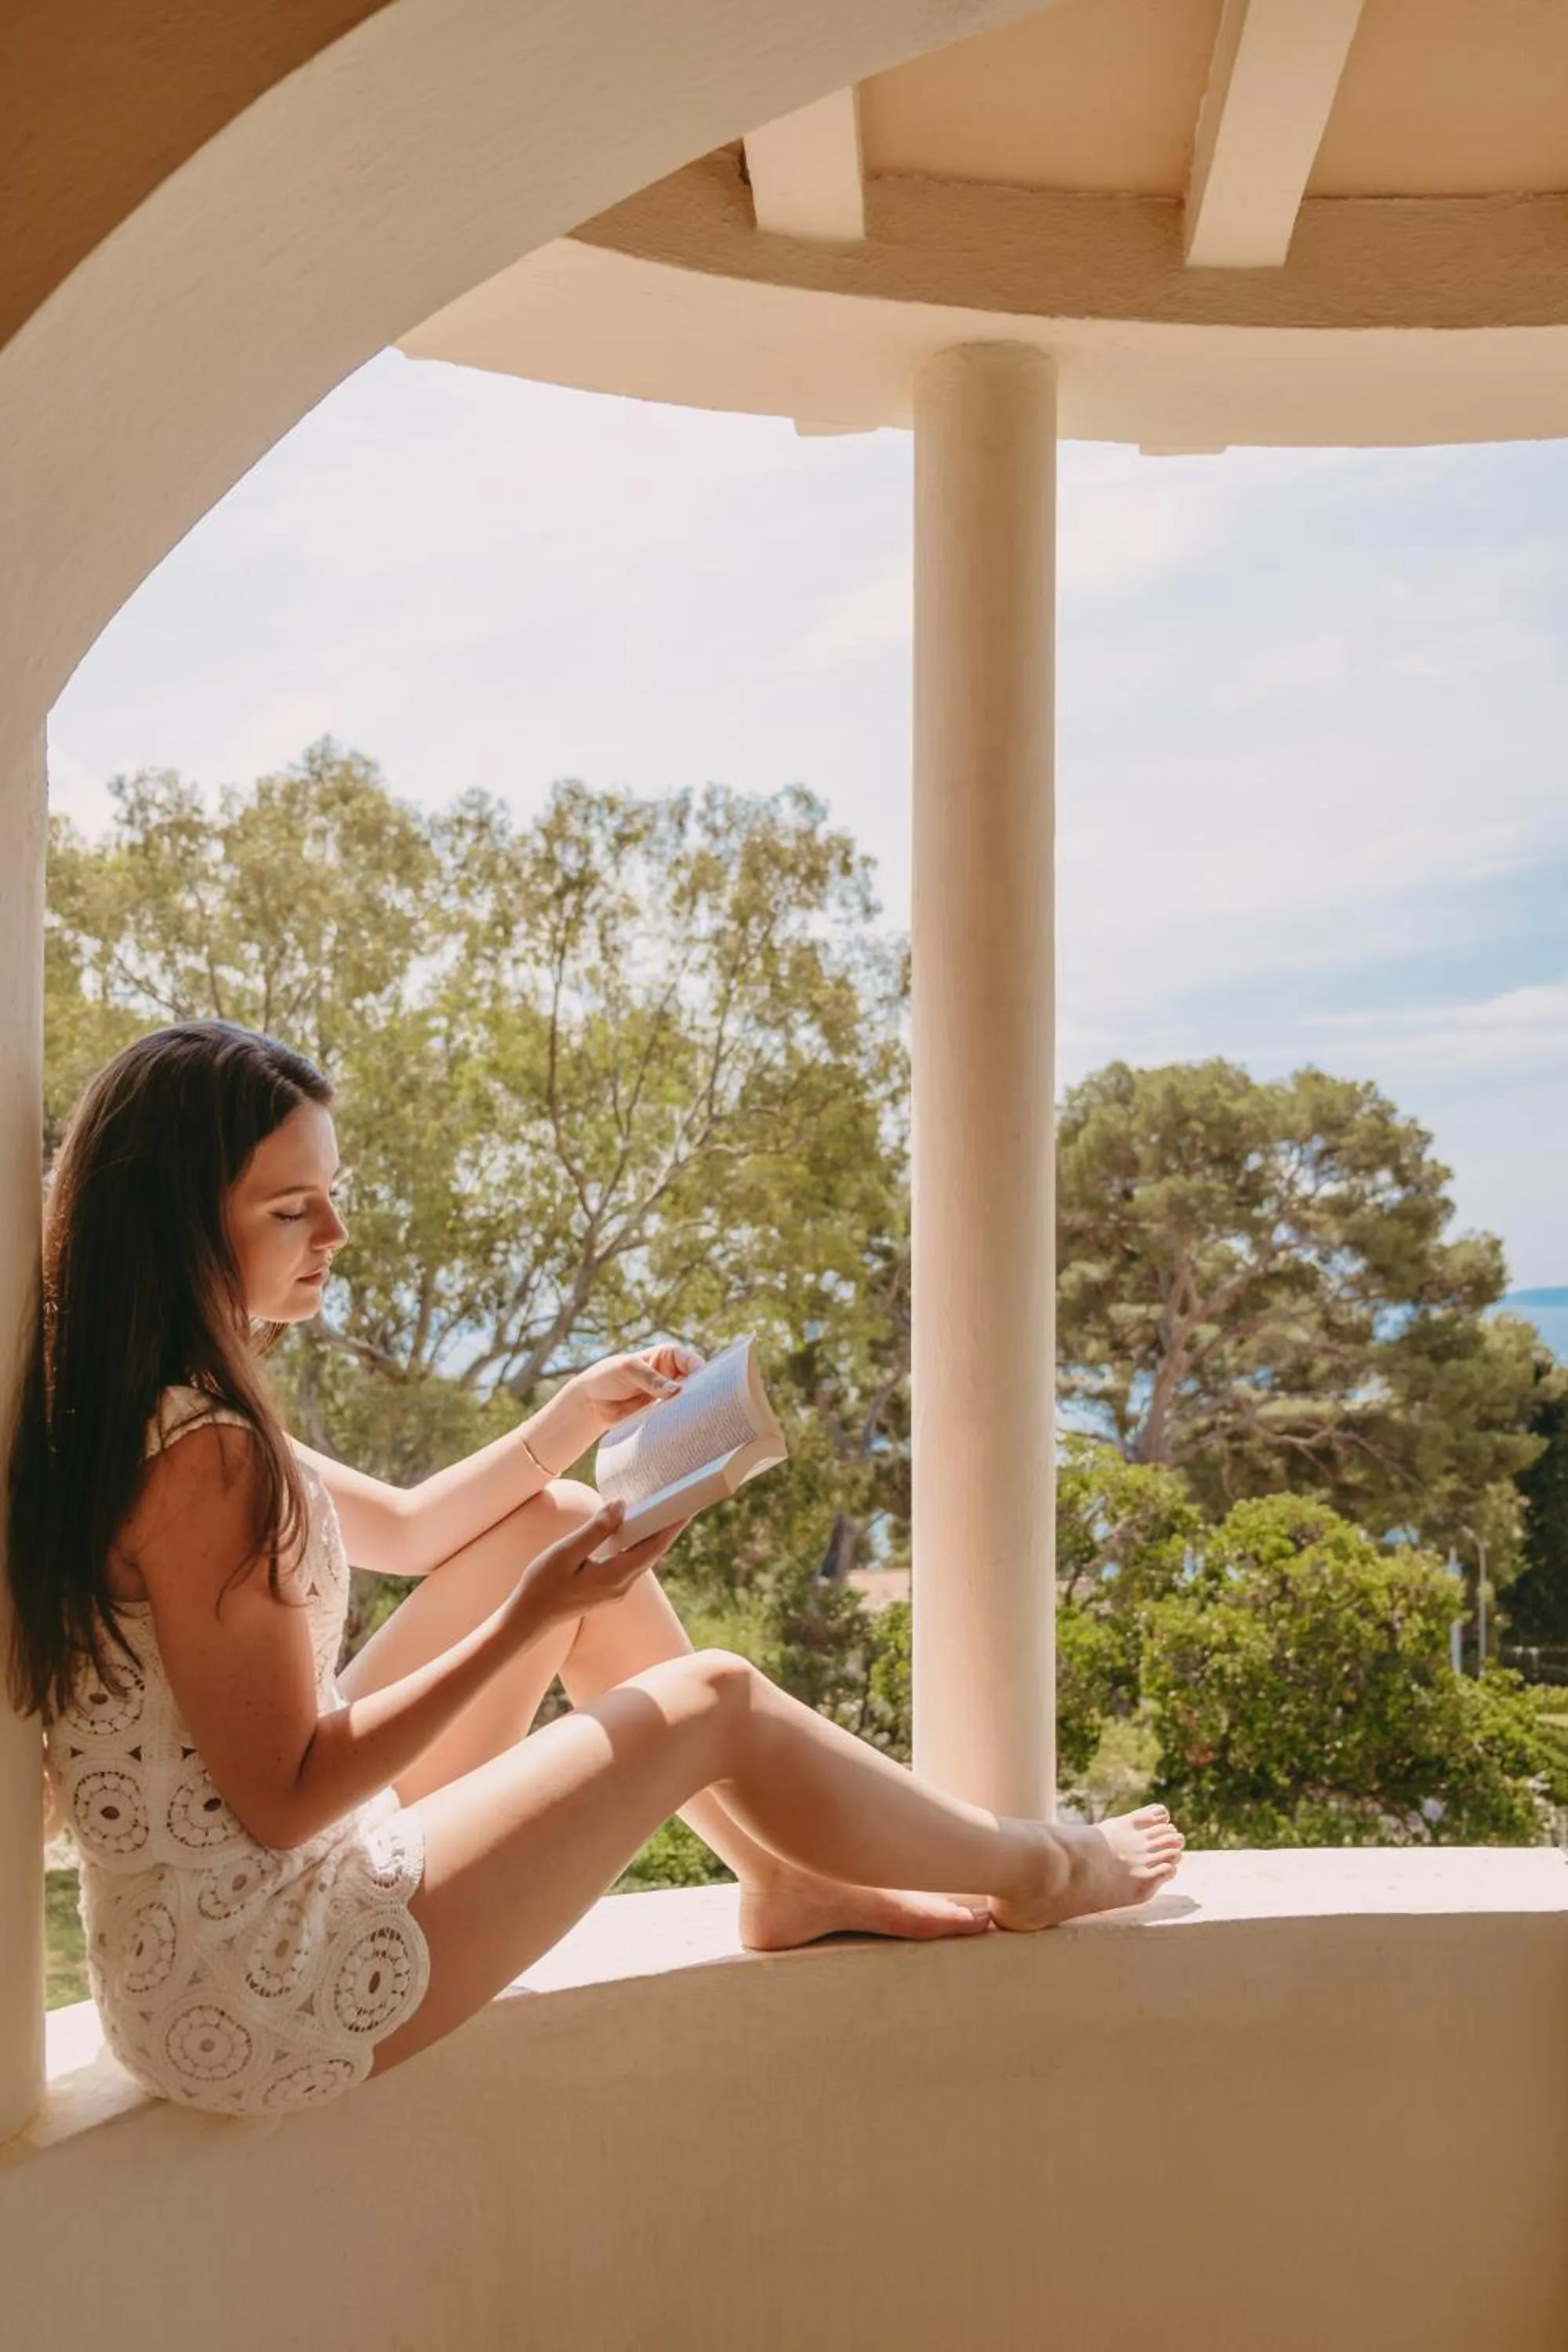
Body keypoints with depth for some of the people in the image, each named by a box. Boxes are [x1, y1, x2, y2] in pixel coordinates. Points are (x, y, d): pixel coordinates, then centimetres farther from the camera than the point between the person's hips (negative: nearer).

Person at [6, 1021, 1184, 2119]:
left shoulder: (144, 1405, 4)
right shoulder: (200, 1456, -27)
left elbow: (398, 1527, 14)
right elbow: (282, 1796, -23)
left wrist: (581, 1412, 5)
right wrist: (522, 1625, -26)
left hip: (230, 1906, 9)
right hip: (258, 1995, -9)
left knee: (555, 1522, 9)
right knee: (715, 1702, -4)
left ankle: (788, 1881, 21)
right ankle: (1036, 1872, 22)